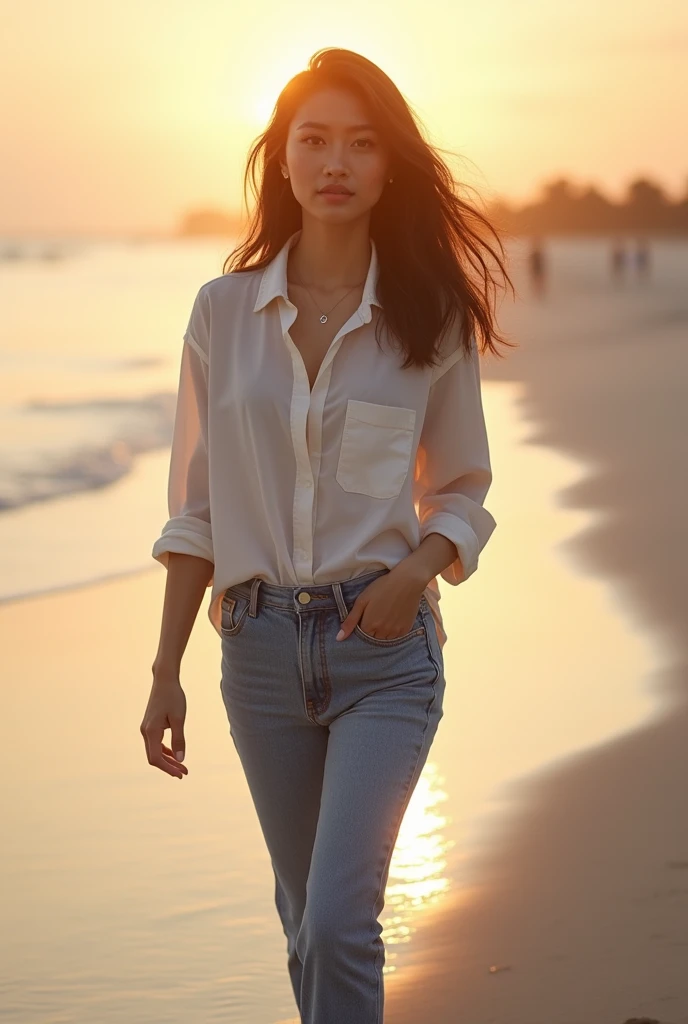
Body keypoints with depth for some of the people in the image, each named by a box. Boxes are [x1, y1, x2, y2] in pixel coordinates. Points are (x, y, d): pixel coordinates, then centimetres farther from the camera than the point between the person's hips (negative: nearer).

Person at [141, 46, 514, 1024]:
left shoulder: (431, 319, -2)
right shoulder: (223, 311, 2)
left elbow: (462, 492, 7)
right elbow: (196, 509, 6)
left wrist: (416, 572, -14)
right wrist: (166, 673, 3)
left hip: (384, 646, -2)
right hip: (261, 643, 3)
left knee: (338, 923, -15)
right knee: (307, 916, 14)